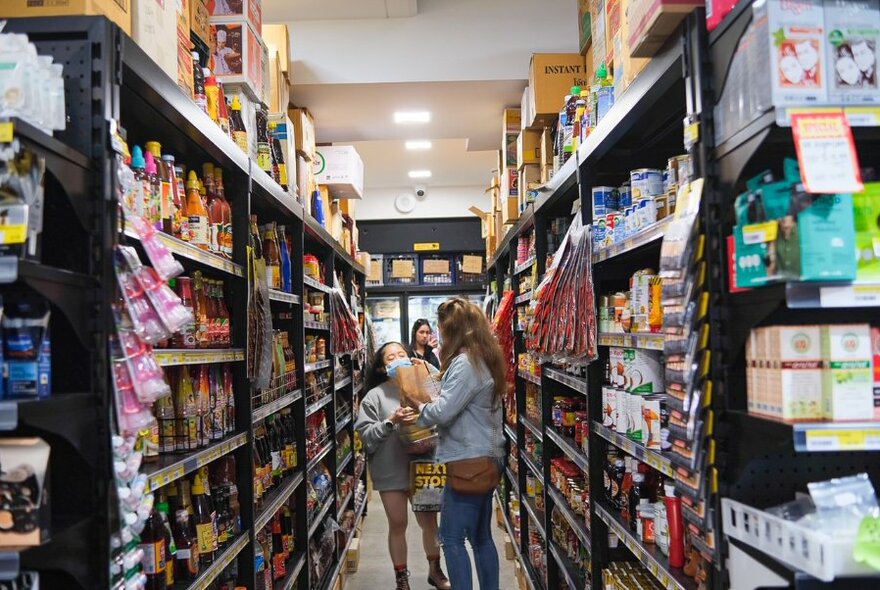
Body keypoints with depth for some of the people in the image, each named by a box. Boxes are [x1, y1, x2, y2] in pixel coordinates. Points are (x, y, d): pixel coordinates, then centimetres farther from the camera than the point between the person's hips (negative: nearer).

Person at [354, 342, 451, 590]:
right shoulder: (375, 396, -4)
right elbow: (365, 434, -9)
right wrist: (391, 422, -21)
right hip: (391, 470, -2)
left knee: (429, 521, 13)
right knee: (398, 525, 9)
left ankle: (434, 570, 36)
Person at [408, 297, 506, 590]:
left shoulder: (465, 363, -18)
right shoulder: (485, 359, 12)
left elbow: (442, 412, -21)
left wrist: (417, 404, -3)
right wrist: (430, 401, 9)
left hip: (467, 461, -10)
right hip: (485, 458, 10)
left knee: (452, 537, -1)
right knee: (481, 536, 16)